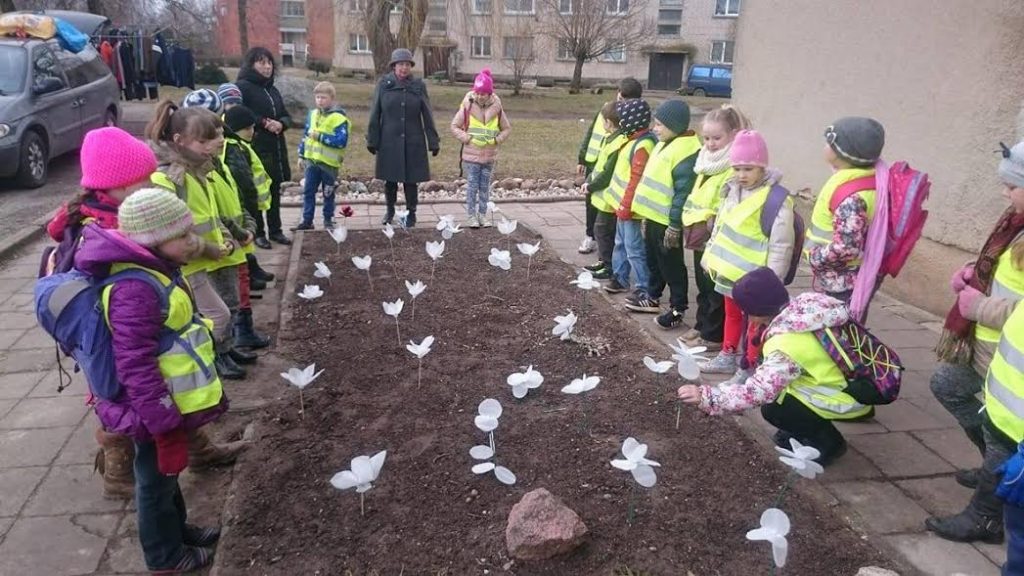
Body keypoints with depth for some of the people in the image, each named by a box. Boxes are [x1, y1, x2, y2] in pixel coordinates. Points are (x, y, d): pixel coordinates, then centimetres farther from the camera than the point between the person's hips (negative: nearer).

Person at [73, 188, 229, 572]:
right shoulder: (134, 290, -30)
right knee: (157, 480, 12)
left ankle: (177, 529, 47)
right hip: (156, 410, -9)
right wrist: (163, 418, -23)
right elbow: (136, 366, -30)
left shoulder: (156, 270, 3)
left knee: (167, 474, 27)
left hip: (169, 404, 9)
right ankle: (166, 556, 31)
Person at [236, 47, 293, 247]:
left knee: (275, 191, 12)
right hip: (255, 149, -7)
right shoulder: (242, 87, -5)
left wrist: (281, 123, -6)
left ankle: (275, 230, 22)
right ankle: (258, 233, 10)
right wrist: (263, 122, -19)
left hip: (276, 149, 7)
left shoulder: (273, 90, 17)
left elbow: (286, 116, 17)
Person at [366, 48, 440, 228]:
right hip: (389, 142, 0)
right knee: (390, 179, 10)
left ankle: (411, 213, 20)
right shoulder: (384, 84, -2)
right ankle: (390, 210, 30)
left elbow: (427, 116, 1)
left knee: (411, 179, 5)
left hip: (413, 142, 0)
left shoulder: (418, 85, 0)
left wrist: (433, 142, 0)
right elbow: (375, 115, 2)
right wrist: (372, 140, 0)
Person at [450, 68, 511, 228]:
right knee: (472, 186, 1)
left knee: (485, 187, 8)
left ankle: (482, 215, 18)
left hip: (489, 155, 2)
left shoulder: (496, 108, -1)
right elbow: (455, 126, 1)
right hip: (471, 155, -2)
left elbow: (507, 128, 10)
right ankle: (471, 216, 8)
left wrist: (497, 139, -5)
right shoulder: (467, 106, -7)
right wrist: (466, 138, -12)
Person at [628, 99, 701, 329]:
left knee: (671, 265, 2)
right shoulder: (664, 144, 12)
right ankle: (652, 295, 38)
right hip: (654, 216, 9)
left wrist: (675, 224, -22)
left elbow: (683, 192, -22)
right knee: (653, 261, 22)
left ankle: (677, 308, 13)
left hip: (668, 222, -9)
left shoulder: (686, 151, -20)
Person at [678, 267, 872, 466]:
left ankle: (828, 442, 10)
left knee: (773, 409, -4)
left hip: (848, 396, -8)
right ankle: (801, 431, 21)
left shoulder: (786, 345, -29)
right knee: (776, 381, 8)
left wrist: (704, 396, -29)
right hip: (852, 375, 8)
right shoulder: (805, 303, -8)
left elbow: (756, 392, -32)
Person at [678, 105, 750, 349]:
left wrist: (712, 223, -25)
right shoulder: (708, 159, 12)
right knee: (703, 287, 21)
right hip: (700, 237, 9)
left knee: (715, 290, 3)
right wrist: (690, 221, 14)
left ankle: (714, 336, 14)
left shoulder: (734, 168, -19)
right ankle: (702, 327, 34)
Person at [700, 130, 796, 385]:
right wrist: (711, 258, 16)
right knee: (732, 315, 23)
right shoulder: (733, 190, 5)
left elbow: (780, 244, -20)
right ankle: (728, 356, 39)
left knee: (754, 321, 8)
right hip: (730, 270, 8)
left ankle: (748, 368, 19)